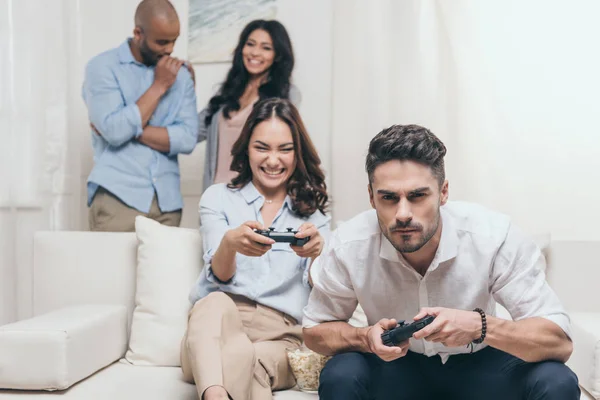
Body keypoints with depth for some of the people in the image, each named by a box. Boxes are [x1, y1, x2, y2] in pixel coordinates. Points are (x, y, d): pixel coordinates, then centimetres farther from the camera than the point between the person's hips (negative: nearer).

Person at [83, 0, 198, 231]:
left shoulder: (180, 75, 9)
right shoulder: (103, 67, -2)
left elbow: (188, 139, -2)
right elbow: (114, 131, -15)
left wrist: (132, 128, -11)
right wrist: (159, 86, -10)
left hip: (167, 200, 4)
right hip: (118, 196, -3)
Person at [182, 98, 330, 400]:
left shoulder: (313, 212, 15)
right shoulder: (218, 198, 12)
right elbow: (220, 277, -3)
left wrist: (317, 253, -22)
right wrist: (230, 243, -29)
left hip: (280, 336, -1)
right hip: (215, 323, 1)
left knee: (241, 359, -39)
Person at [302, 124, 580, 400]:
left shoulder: (494, 236, -26)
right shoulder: (348, 246, -23)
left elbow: (559, 342, -23)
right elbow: (315, 330, -7)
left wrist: (480, 326, -42)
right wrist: (367, 338, -29)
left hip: (480, 366, 1)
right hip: (396, 366, 0)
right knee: (339, 376, -31)